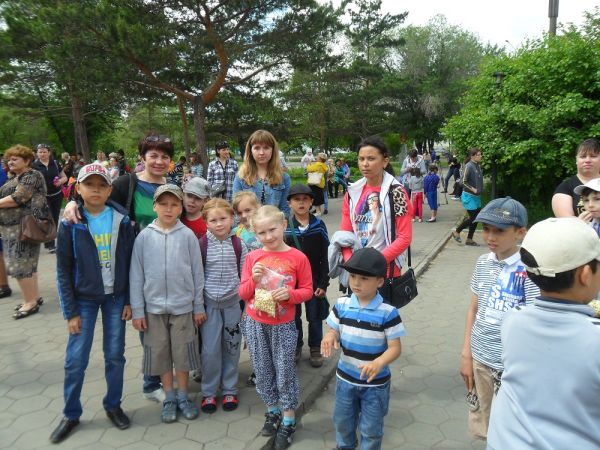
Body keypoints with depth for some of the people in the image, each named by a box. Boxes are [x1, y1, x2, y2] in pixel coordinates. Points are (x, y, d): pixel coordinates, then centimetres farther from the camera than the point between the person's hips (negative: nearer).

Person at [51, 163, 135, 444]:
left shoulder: (122, 221, -5)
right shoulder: (70, 224, -8)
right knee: (75, 359, 5)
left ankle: (113, 405, 30)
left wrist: (129, 301, -2)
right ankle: (71, 414, 26)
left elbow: (130, 263, 0)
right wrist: (70, 311, -7)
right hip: (83, 299, -1)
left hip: (116, 298, 1)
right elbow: (63, 270, -5)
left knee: (115, 355, 10)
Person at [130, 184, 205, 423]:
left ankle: (183, 396, 29)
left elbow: (197, 272, -1)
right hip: (154, 307, 1)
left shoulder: (187, 235, -5)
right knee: (160, 354, 12)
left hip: (183, 306, -1)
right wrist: (137, 310, -1)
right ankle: (169, 398, 30)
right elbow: (136, 275, 0)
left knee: (183, 354, 9)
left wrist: (199, 306, 1)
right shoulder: (144, 236, -3)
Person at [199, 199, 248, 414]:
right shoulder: (202, 245, -7)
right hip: (209, 303, -1)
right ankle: (208, 392, 22)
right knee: (210, 349, 3)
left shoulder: (239, 245, -3)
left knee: (232, 348, 10)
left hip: (233, 303, 1)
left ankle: (229, 390, 26)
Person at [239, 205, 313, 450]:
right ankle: (272, 411, 37)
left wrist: (289, 294, -22)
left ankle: (288, 421, 25)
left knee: (285, 372, 7)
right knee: (263, 370, 16)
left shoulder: (298, 257, -10)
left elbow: (307, 290, -4)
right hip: (255, 324, 3)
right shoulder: (252, 257, -3)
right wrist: (254, 279, -19)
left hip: (283, 325, -3)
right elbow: (243, 293, 0)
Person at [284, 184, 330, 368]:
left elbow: (325, 257, -4)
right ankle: (296, 346, 35)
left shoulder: (319, 226, -6)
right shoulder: (284, 227, -7)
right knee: (293, 315, 15)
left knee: (315, 316, 13)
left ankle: (315, 348, 32)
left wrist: (324, 283, -6)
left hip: (314, 280, 0)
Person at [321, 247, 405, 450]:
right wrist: (330, 336, -23)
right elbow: (334, 331, 1)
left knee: (371, 429, 15)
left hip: (375, 382, -4)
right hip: (346, 377, 4)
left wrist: (379, 363, -36)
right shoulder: (342, 305, -9)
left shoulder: (388, 313, -21)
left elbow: (395, 347, -17)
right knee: (342, 421, 25)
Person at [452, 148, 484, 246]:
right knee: (472, 217, -5)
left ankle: (469, 239, 19)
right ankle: (456, 232, 16)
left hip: (477, 196, 8)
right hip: (469, 196, -8)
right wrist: (473, 189, -18)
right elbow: (464, 181, -17)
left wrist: (480, 190, 7)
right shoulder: (469, 166, -16)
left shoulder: (478, 166, 7)